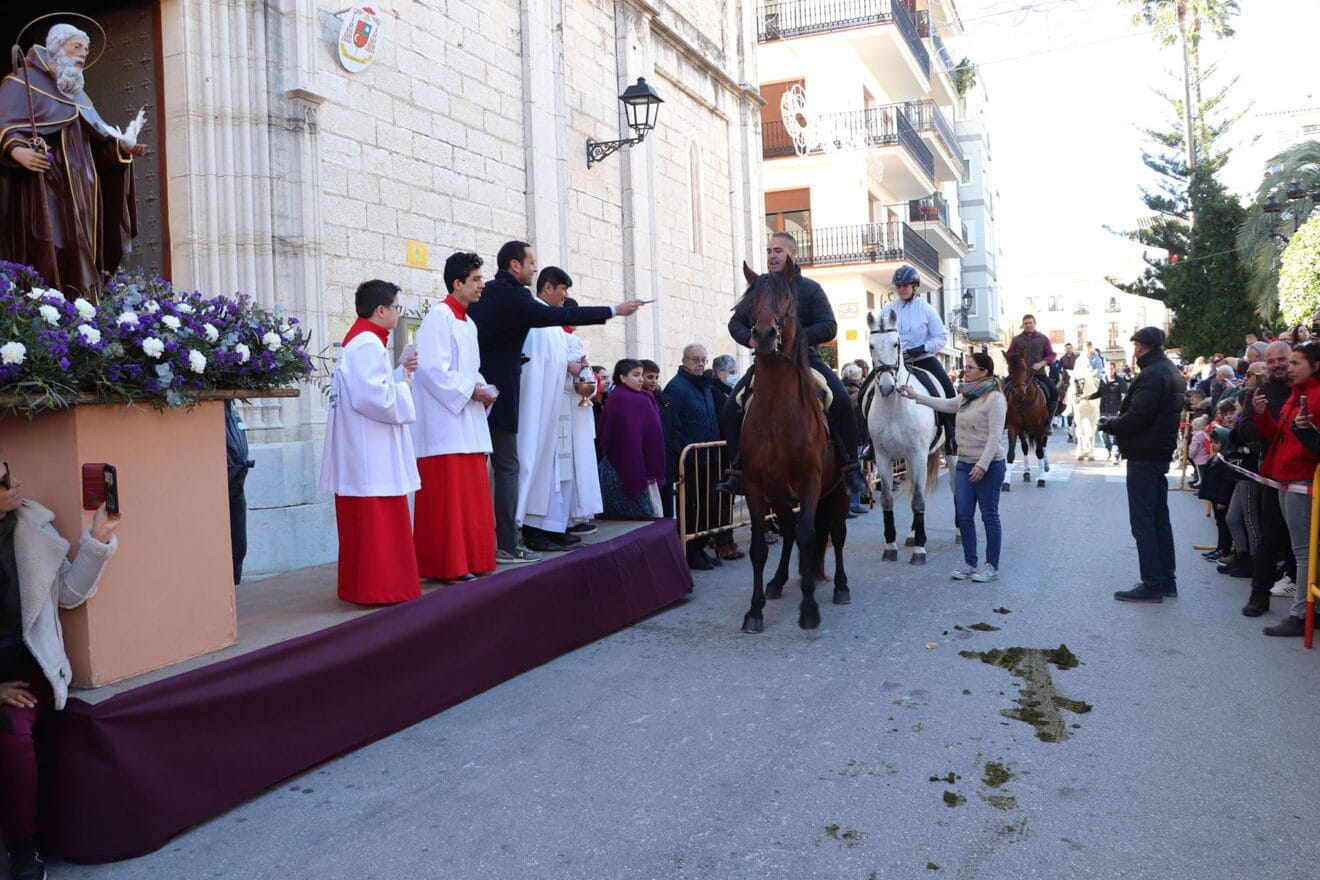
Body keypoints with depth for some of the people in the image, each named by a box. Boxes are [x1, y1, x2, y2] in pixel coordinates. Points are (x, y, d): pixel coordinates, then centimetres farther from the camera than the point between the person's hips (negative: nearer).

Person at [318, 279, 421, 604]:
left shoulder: (358, 340, 18)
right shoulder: (368, 343, -16)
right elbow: (375, 397, -24)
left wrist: (400, 371, 14)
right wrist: (404, 384, -8)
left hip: (363, 455, 11)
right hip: (373, 455, -11)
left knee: (363, 523, 14)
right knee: (380, 523, -5)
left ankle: (358, 584, 22)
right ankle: (380, 587, 0)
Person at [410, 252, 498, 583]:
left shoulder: (468, 324, 18)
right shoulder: (439, 316, -10)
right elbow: (432, 369, -19)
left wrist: (483, 390, 5)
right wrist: (472, 390, -14)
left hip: (468, 423, 9)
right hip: (444, 424, -9)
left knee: (471, 494, 10)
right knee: (447, 496, -7)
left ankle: (470, 560, 17)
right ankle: (447, 565, -1)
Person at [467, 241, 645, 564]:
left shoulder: (485, 293, 12)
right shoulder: (511, 296, -15)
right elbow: (557, 316, -20)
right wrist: (614, 310, -16)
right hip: (499, 391, -9)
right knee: (507, 467, -5)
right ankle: (506, 544, -4)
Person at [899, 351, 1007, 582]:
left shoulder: (995, 398, -13)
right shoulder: (965, 397, 11)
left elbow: (994, 435, -18)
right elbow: (943, 405, 25)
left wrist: (982, 465, -24)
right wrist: (915, 396, 23)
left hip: (988, 465, -8)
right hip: (964, 463, 8)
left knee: (989, 515, 2)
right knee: (964, 515, 8)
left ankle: (992, 566, 12)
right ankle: (969, 562, 19)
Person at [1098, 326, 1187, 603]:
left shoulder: (1151, 375, -18)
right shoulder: (1171, 372, 15)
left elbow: (1136, 416, -24)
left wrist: (1109, 424, -6)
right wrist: (1117, 422, 8)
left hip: (1144, 455, -10)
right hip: (1162, 452, 10)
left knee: (1143, 520, -5)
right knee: (1160, 518, 16)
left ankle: (1152, 584, -3)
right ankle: (1167, 580, 22)